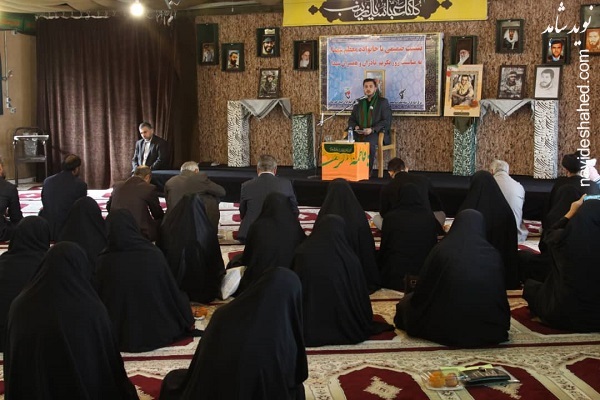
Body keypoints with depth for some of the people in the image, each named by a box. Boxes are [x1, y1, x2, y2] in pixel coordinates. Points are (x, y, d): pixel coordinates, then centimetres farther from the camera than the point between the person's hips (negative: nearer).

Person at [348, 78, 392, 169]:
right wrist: (355, 127, -3)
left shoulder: (383, 102, 7)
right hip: (360, 134, 4)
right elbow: (351, 120, 22)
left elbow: (387, 122, -2)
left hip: (377, 133, -4)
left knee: (369, 143, -38)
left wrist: (372, 129, -17)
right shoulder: (359, 103, 21)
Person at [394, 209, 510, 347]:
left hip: (448, 327, -3)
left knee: (407, 302, 21)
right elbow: (500, 295, 11)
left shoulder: (442, 249, -7)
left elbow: (423, 290, 0)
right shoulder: (493, 254, -1)